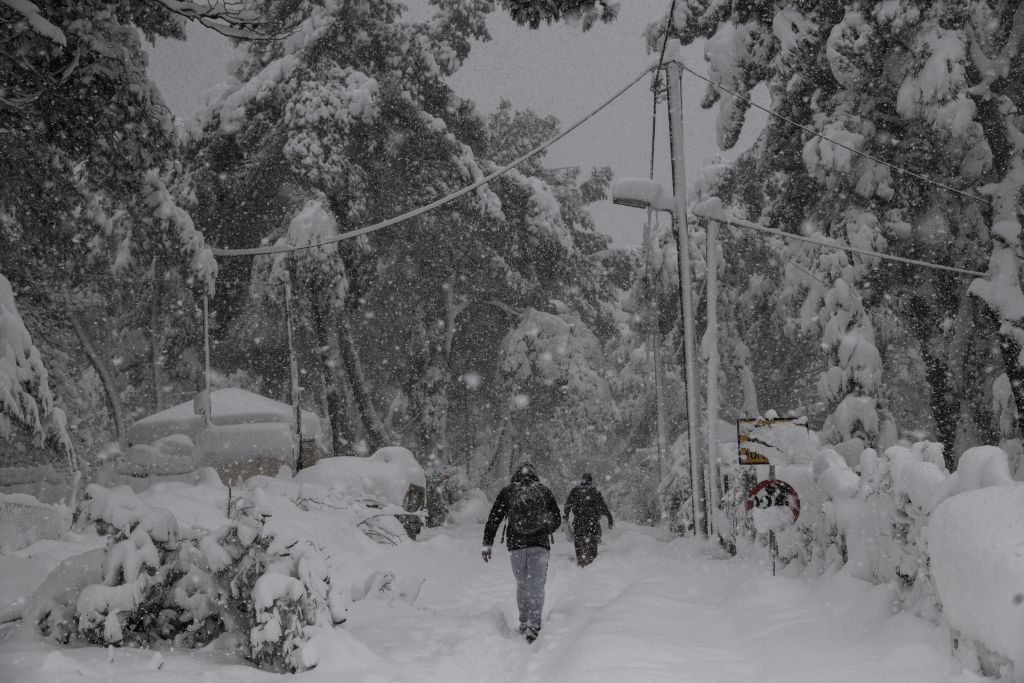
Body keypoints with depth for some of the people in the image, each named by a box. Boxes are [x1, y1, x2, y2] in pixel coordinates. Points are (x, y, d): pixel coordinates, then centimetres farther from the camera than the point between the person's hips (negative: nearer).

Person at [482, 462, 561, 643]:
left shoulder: (507, 492, 7)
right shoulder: (545, 491, 9)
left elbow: (493, 519, 2)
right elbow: (557, 520, 14)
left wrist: (487, 543, 5)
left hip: (516, 545, 1)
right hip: (540, 545, -1)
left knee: (521, 584, 15)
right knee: (536, 585, -1)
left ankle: (524, 622, 17)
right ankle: (533, 623, -15)